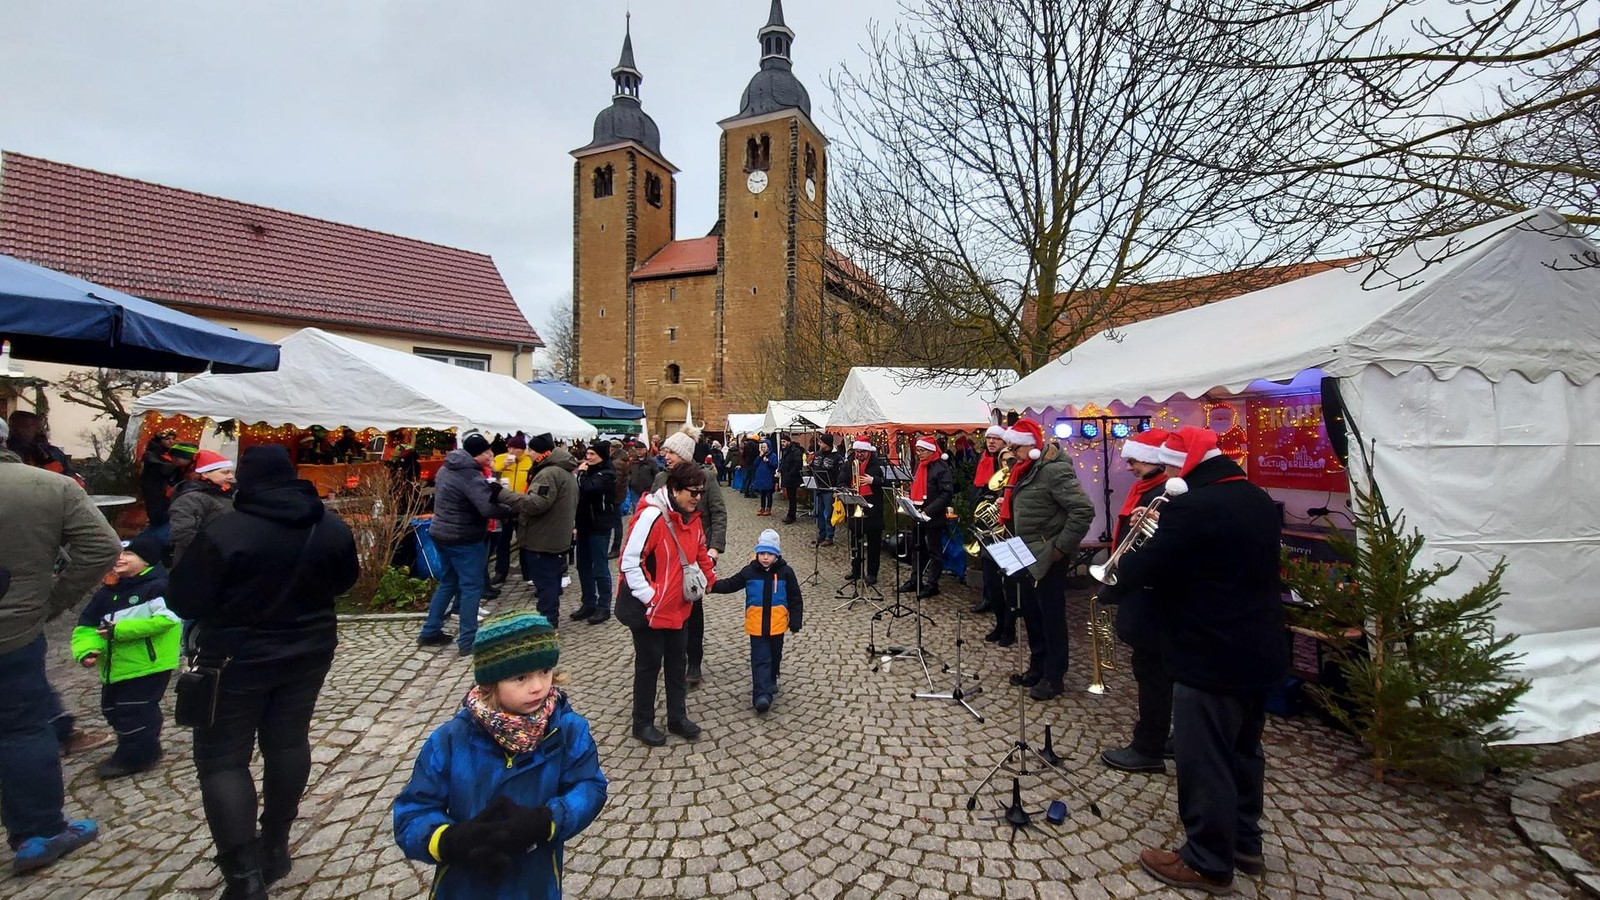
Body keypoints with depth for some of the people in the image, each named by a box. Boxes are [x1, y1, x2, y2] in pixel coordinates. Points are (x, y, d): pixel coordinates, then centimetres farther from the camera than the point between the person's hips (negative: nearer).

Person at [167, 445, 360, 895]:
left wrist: (228, 603, 5)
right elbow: (345, 580, 10)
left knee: (222, 759, 7)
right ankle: (275, 846, 31)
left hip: (238, 659, -5)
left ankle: (245, 877, 6)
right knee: (289, 741, 17)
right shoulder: (332, 527, -4)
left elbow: (183, 601, -14)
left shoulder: (224, 531, -20)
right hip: (309, 651, 5)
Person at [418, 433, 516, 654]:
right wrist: (514, 510, -18)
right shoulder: (471, 476, -23)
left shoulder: (446, 468, 7)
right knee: (471, 587, -1)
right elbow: (489, 508, -32)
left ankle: (430, 632, 29)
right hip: (464, 539, -9)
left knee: (448, 583, 21)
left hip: (442, 534, 9)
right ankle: (467, 642, 4)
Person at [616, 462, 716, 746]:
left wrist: (709, 579, 11)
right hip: (648, 608, -8)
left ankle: (678, 717, 33)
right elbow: (629, 561, -23)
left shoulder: (691, 517, 2)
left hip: (678, 606, 8)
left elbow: (699, 552, 18)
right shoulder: (652, 516, -24)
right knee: (649, 664, 8)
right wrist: (648, 597, -22)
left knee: (678, 661, 17)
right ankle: (643, 723, 27)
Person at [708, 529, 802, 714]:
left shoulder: (786, 572, -6)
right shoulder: (749, 571, -4)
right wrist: (712, 585, -15)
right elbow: (730, 584, 2)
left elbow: (795, 599, -1)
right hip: (756, 625, -1)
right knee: (760, 659, -3)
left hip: (777, 625, 1)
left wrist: (795, 622, -4)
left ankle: (770, 682, 43)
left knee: (775, 656, 19)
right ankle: (762, 694, -4)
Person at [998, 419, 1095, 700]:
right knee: (1031, 614, 17)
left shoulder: (1053, 469, -19)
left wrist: (1062, 547, -20)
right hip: (1026, 556, 9)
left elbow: (1083, 510, -24)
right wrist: (1005, 504, 7)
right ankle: (1037, 668, 31)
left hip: (1048, 559, -9)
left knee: (1051, 617, 4)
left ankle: (1054, 677, 17)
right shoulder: (1025, 469, 10)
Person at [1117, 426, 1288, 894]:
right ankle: (1245, 842, 41)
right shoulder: (1259, 500, 6)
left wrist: (1123, 562, -1)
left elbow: (1139, 572, -22)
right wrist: (1164, 533, 6)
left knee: (1204, 762, 7)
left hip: (1211, 660, -9)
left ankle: (1208, 863, 22)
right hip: (1262, 653, 9)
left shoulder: (1190, 507, -24)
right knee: (1244, 750, 24)